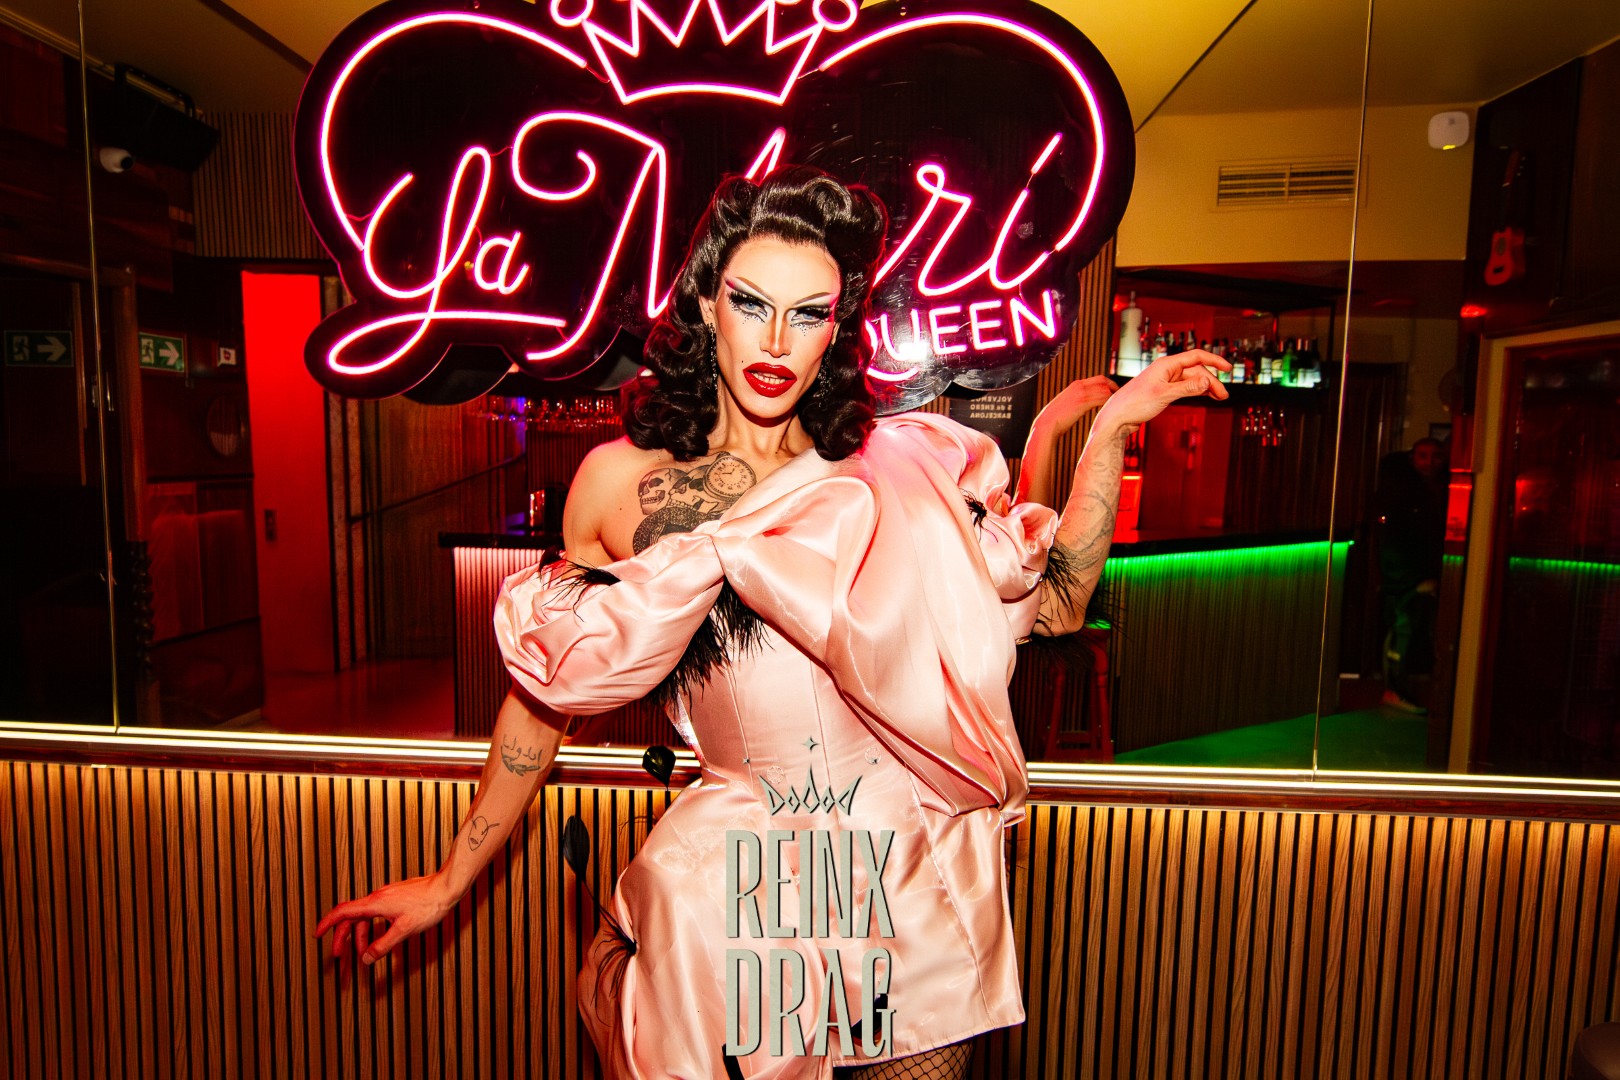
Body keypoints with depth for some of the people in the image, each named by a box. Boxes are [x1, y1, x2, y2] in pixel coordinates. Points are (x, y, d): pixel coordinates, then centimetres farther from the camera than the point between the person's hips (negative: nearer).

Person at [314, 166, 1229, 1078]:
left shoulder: (900, 469, -5)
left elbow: (1058, 603, 1)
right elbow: (548, 688, 1)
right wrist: (451, 882, 8)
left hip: (918, 894, 2)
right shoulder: (623, 483, -6)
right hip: (728, 895, -1)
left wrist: (1112, 429, -6)